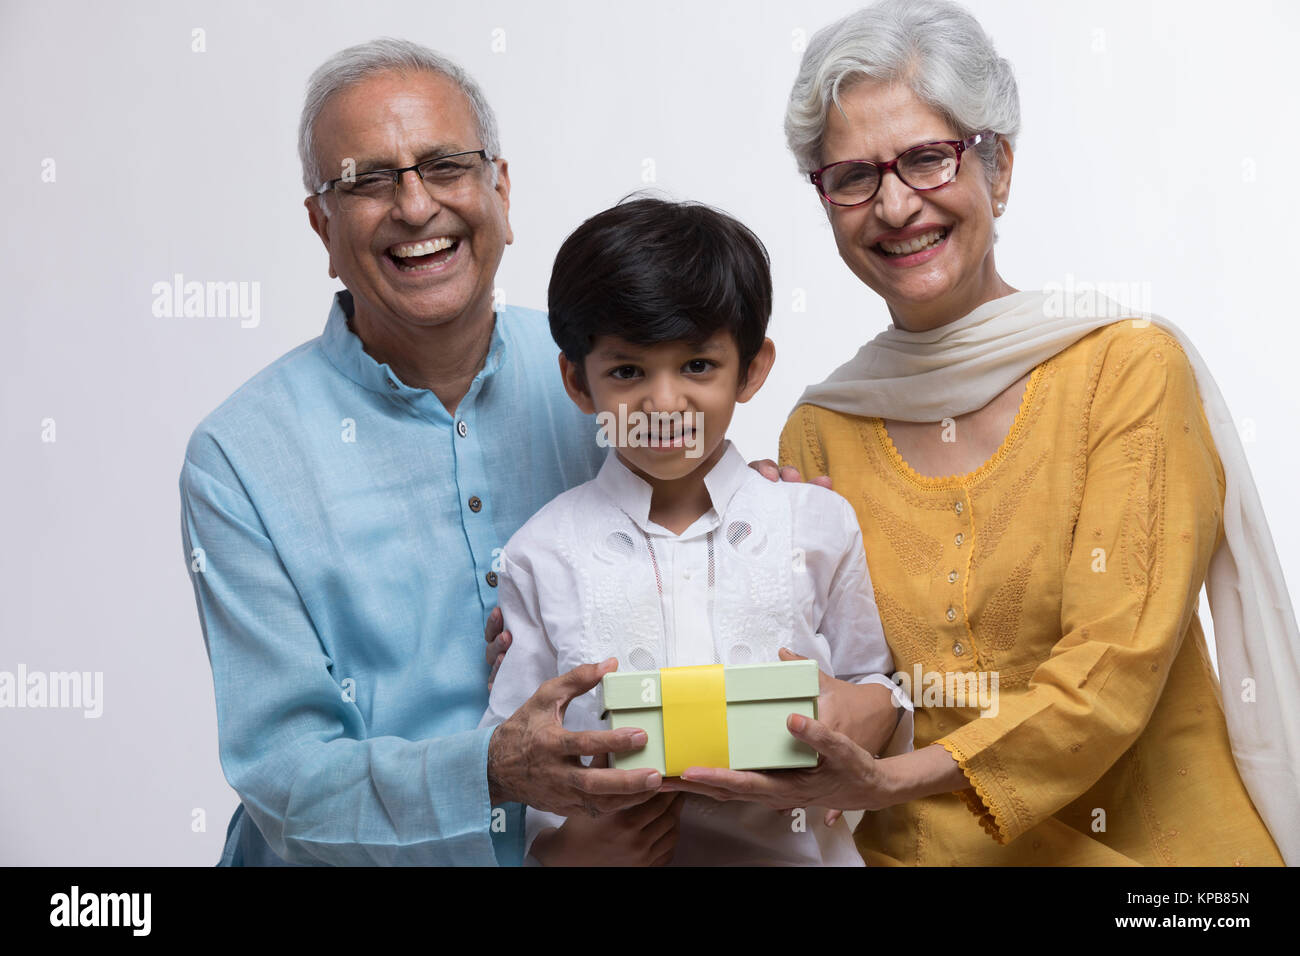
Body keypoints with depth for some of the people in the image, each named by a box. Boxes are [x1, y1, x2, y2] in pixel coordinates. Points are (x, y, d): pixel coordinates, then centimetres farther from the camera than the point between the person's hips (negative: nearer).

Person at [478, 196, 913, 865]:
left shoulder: (819, 524, 5)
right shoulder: (542, 556, 1)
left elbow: (874, 688, 11)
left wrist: (875, 713, -9)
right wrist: (566, 842, -14)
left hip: (800, 848, 1)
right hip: (621, 843, 0)